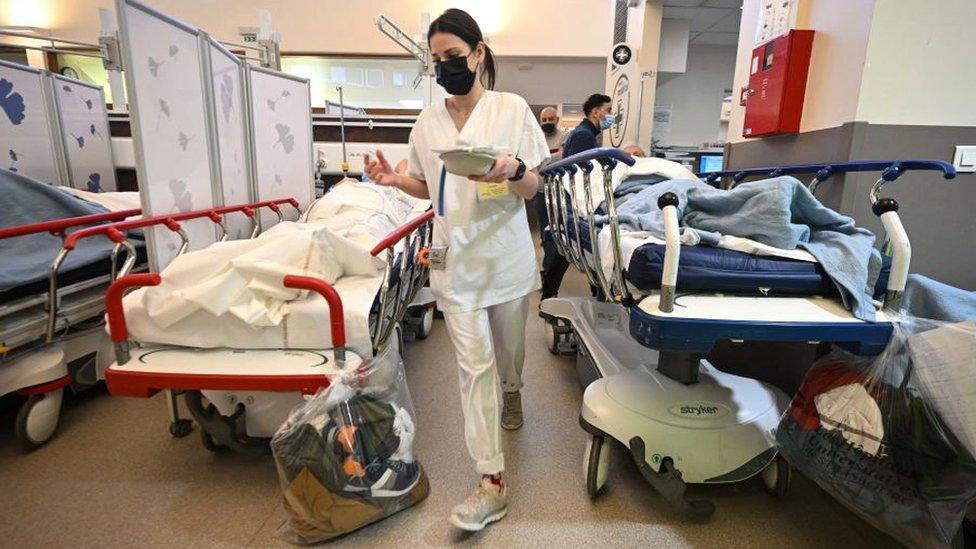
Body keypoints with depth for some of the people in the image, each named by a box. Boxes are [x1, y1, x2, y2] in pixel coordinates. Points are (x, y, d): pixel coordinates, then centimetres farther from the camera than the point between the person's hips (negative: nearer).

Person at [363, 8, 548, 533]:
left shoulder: (512, 109, -3)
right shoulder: (427, 122, 6)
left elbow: (533, 190, -3)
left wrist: (515, 171, -26)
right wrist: (395, 179, -5)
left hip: (506, 256, -1)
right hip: (456, 259, 2)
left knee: (508, 349, 17)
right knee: (473, 365, 0)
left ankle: (511, 392, 53)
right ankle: (491, 480, 9)